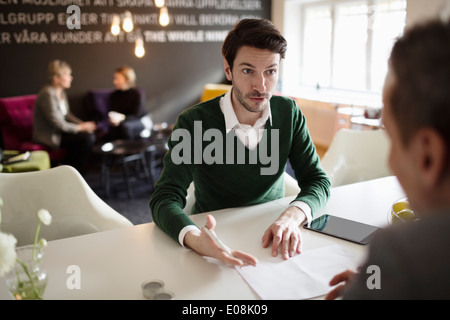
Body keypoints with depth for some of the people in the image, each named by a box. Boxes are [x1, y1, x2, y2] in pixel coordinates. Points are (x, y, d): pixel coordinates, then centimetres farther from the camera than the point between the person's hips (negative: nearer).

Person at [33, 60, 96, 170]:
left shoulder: (61, 92, 9)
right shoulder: (48, 94, -21)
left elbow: (67, 115, 16)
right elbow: (58, 124, -23)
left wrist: (83, 124, 0)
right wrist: (81, 127, -14)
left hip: (59, 131, 9)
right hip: (49, 137, -9)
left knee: (91, 135, -6)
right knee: (88, 138, -20)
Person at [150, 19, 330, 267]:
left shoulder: (289, 113, -2)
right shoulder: (193, 122, -14)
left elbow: (317, 180, -2)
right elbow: (165, 197, -18)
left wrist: (292, 216, -25)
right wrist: (195, 239, -41)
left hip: (271, 235, 3)